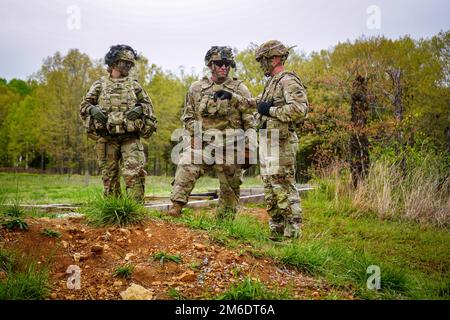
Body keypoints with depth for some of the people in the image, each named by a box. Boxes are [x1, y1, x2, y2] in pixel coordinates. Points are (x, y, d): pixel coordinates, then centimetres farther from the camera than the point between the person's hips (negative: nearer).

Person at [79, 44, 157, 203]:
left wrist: (139, 109, -7)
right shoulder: (100, 84, 11)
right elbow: (83, 105, 10)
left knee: (134, 173, -12)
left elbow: (148, 105, 14)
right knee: (109, 176, 6)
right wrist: (93, 109, -12)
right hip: (106, 138, 1)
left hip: (130, 138, 0)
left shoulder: (134, 85, 13)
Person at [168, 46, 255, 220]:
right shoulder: (196, 88, 8)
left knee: (230, 189, 6)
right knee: (185, 168, -26)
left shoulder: (240, 90, 5)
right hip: (202, 143, 0)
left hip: (230, 147, 0)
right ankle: (176, 207, -26)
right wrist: (197, 132, -7)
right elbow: (187, 116, 12)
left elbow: (250, 122, 5)